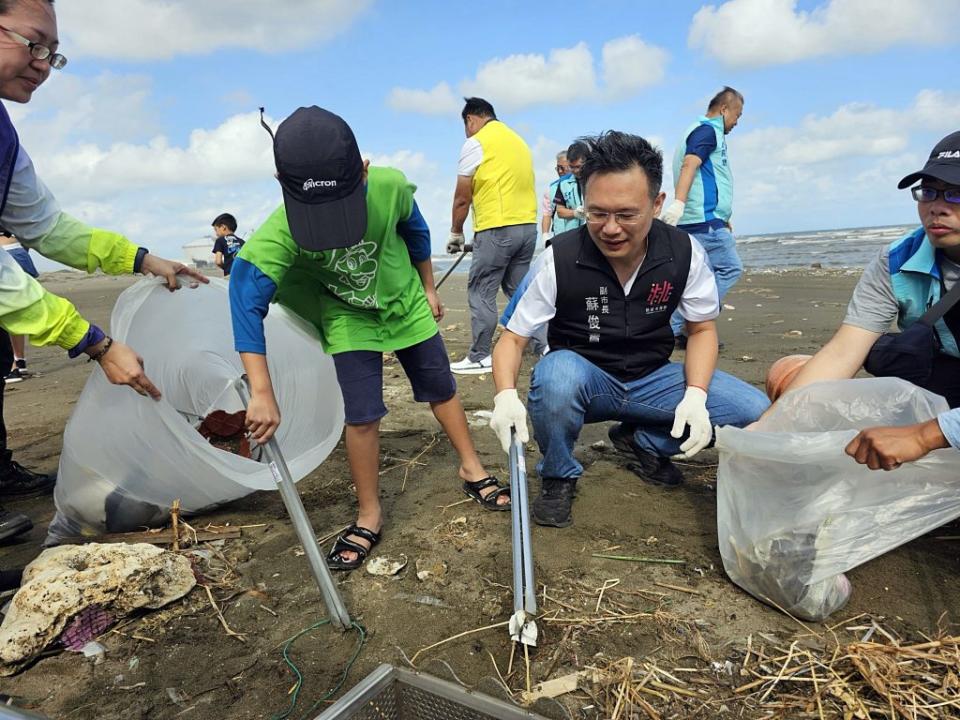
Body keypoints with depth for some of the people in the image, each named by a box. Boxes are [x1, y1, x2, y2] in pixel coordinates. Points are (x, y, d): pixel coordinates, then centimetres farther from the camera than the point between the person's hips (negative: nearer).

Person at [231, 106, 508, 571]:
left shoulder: (390, 187, -28)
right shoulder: (280, 234, -34)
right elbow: (246, 301, -37)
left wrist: (428, 289, 7)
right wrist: (262, 393, -42)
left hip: (406, 304, 2)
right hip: (349, 320, -2)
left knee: (440, 388, 12)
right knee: (362, 414, -7)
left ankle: (472, 469, 33)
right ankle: (369, 517, 11)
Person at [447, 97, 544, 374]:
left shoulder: (476, 143, -3)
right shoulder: (518, 140, 20)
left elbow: (462, 198, -1)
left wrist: (456, 232, 11)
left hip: (497, 229, -8)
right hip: (527, 226, 8)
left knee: (481, 292, -1)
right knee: (520, 289, 15)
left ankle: (480, 358, 3)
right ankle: (544, 345, 15)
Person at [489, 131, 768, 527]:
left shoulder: (683, 252, -11)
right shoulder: (558, 260, -18)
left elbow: (702, 329, 1)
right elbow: (512, 338, -14)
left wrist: (695, 395, -18)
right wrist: (506, 396, -35)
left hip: (652, 380, 3)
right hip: (583, 379, -3)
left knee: (754, 410, -16)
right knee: (556, 372, -39)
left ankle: (642, 441, 9)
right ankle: (558, 476, -8)